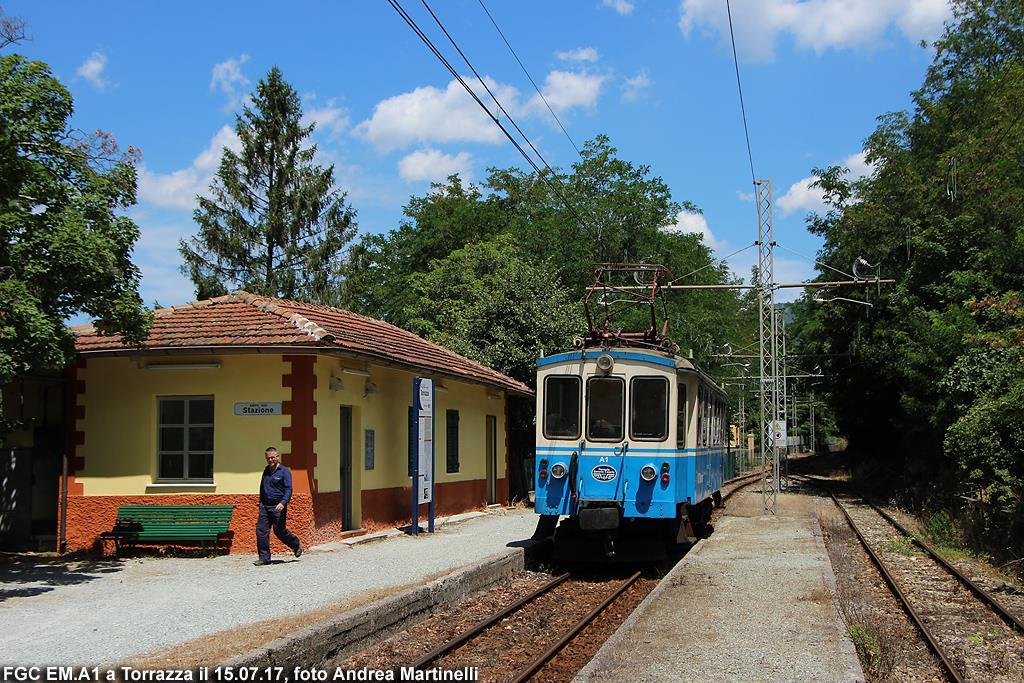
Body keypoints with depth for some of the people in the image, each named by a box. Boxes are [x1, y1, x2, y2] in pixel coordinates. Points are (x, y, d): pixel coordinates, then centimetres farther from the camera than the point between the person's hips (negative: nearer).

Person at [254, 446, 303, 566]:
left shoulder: (284, 471, -6)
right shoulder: (266, 470, 12)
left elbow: (288, 490, -12)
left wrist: (283, 503, -26)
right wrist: (261, 502, 23)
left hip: (278, 507, -6)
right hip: (265, 506, 6)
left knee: (279, 531, 0)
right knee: (261, 530, -3)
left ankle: (296, 545, 27)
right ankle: (264, 558, 3)